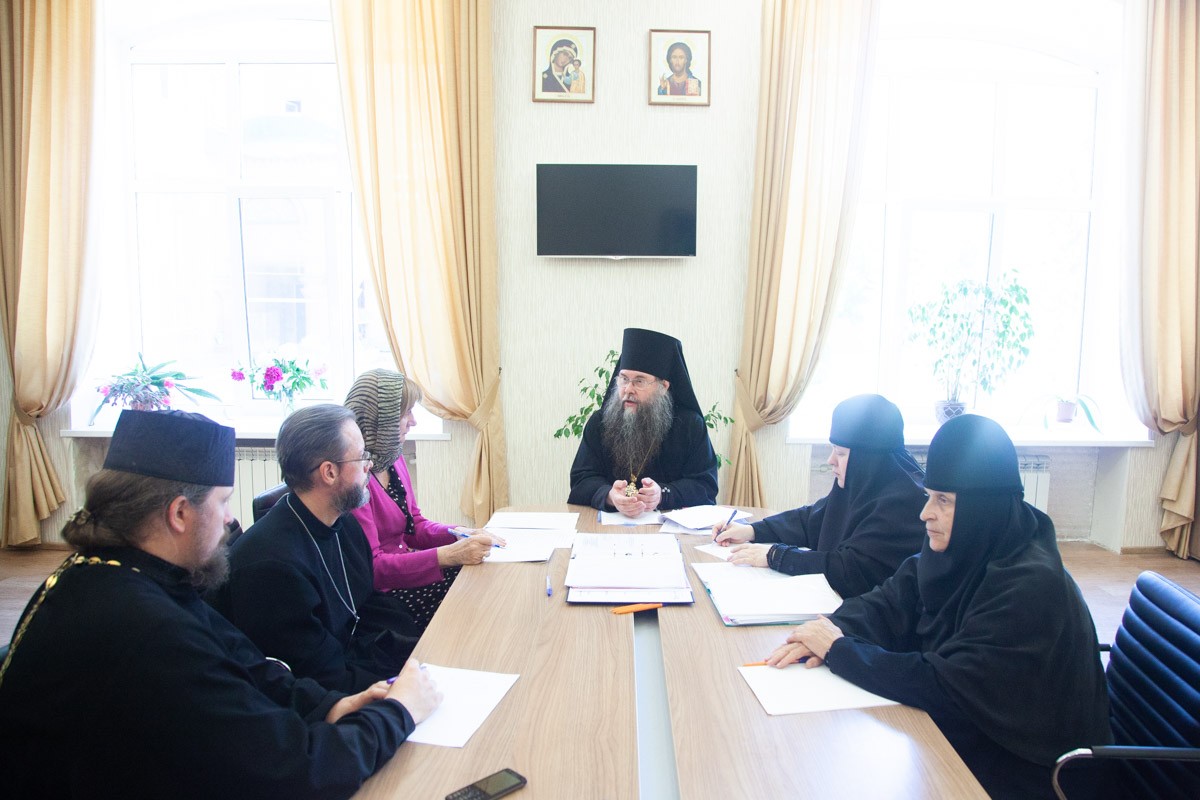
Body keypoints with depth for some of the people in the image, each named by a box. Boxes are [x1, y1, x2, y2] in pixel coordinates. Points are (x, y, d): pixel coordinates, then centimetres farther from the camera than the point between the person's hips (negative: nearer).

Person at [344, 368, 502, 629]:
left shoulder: (393, 459, 8)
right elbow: (370, 566, -23)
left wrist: (458, 535, -4)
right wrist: (447, 555, -29)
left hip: (406, 566, 8)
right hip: (379, 591, -8)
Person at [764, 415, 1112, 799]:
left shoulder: (1031, 587, -27)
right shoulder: (960, 549, -5)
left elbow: (947, 686, -29)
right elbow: (889, 602, 1)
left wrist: (839, 649, -23)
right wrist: (834, 631, -19)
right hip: (954, 733, 6)